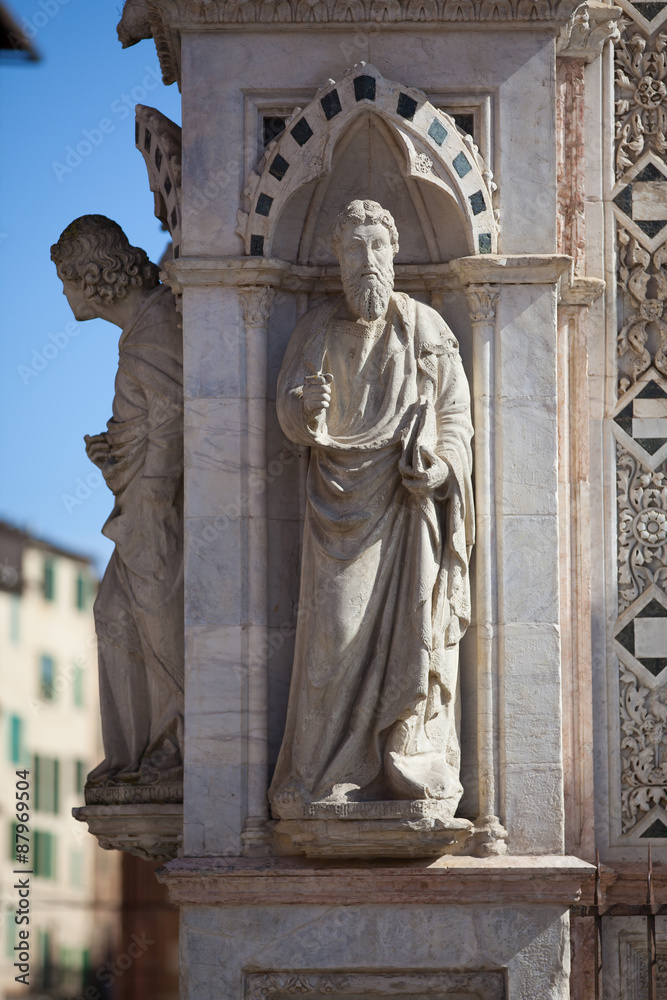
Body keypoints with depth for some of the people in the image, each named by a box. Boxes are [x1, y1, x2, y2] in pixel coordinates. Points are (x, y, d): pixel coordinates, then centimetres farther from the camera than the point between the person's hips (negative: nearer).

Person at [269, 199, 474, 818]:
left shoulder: (426, 328, 11)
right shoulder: (317, 331, 9)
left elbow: (455, 412, 9)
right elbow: (293, 420, 1)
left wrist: (442, 466, -10)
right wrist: (306, 406, -23)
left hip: (410, 503, 0)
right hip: (341, 503, 0)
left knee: (413, 629, -8)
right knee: (337, 628, -9)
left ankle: (415, 772, -6)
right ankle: (329, 774, -7)